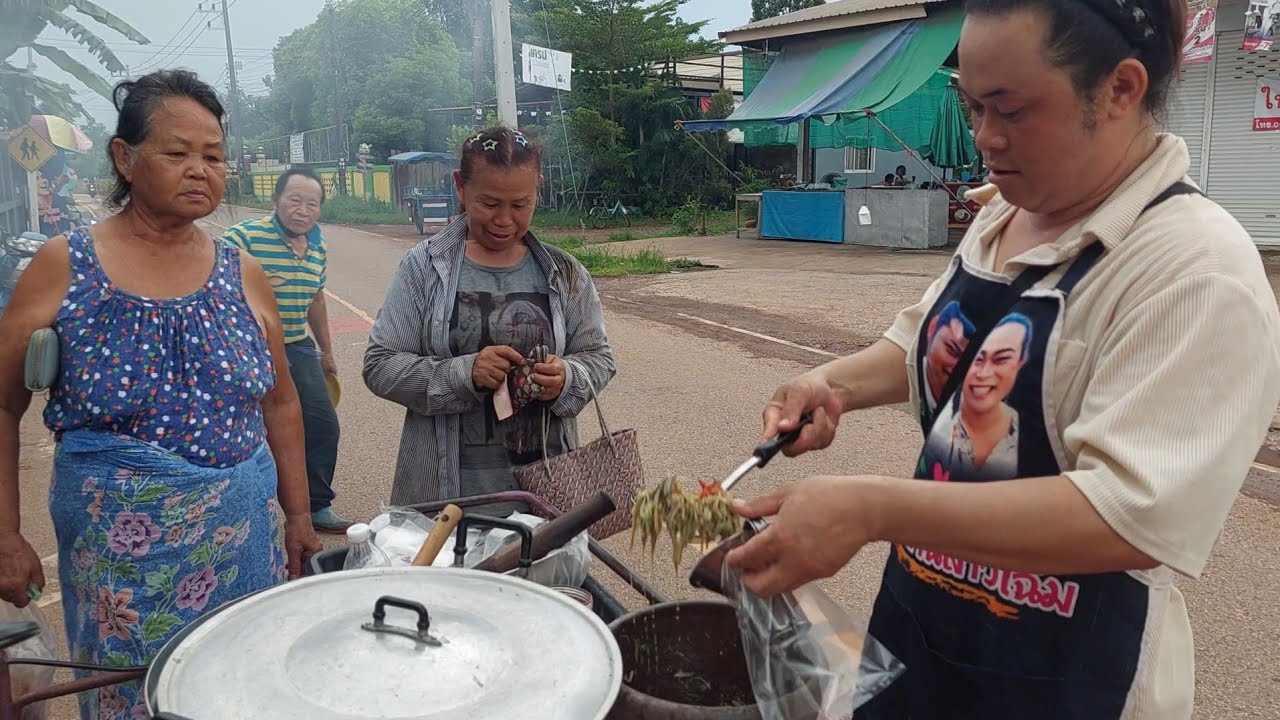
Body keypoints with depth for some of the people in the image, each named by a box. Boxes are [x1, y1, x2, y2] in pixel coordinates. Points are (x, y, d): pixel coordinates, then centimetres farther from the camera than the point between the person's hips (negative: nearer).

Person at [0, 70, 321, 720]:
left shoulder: (243, 275, 2)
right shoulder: (64, 267, -5)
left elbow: (280, 404, 9)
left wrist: (298, 514, 9)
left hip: (245, 538, 3)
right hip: (116, 551, -2)